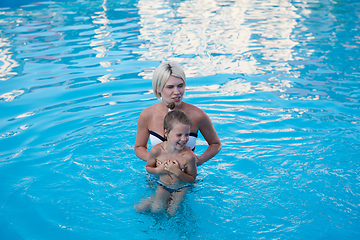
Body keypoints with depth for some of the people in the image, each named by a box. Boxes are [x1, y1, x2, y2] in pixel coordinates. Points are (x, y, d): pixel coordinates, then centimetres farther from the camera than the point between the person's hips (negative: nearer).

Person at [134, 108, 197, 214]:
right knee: (156, 209, -4)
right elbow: (148, 168, -5)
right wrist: (159, 170, -26)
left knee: (172, 212, 2)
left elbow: (192, 178, -17)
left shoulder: (189, 156, -30)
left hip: (181, 188, -1)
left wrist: (178, 172, -34)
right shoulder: (156, 150, -24)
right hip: (163, 186, 1)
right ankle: (151, 200, 28)